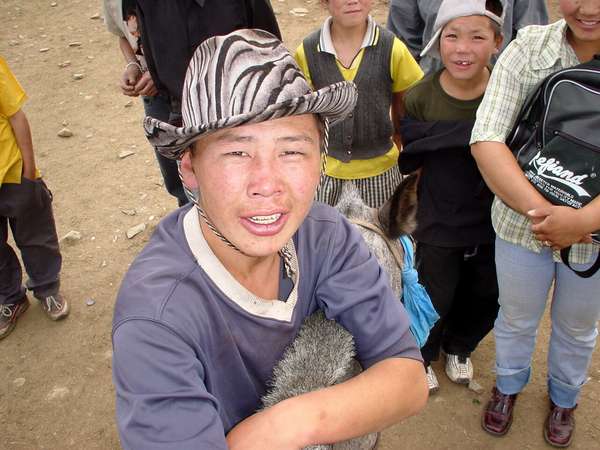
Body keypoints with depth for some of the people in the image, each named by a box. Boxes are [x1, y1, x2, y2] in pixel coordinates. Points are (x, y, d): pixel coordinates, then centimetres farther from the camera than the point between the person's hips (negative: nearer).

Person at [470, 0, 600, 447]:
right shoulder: (529, 48, -12)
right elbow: (486, 140, -18)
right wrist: (539, 209, -25)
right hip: (522, 221, 0)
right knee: (517, 318, 22)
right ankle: (508, 384, 52)